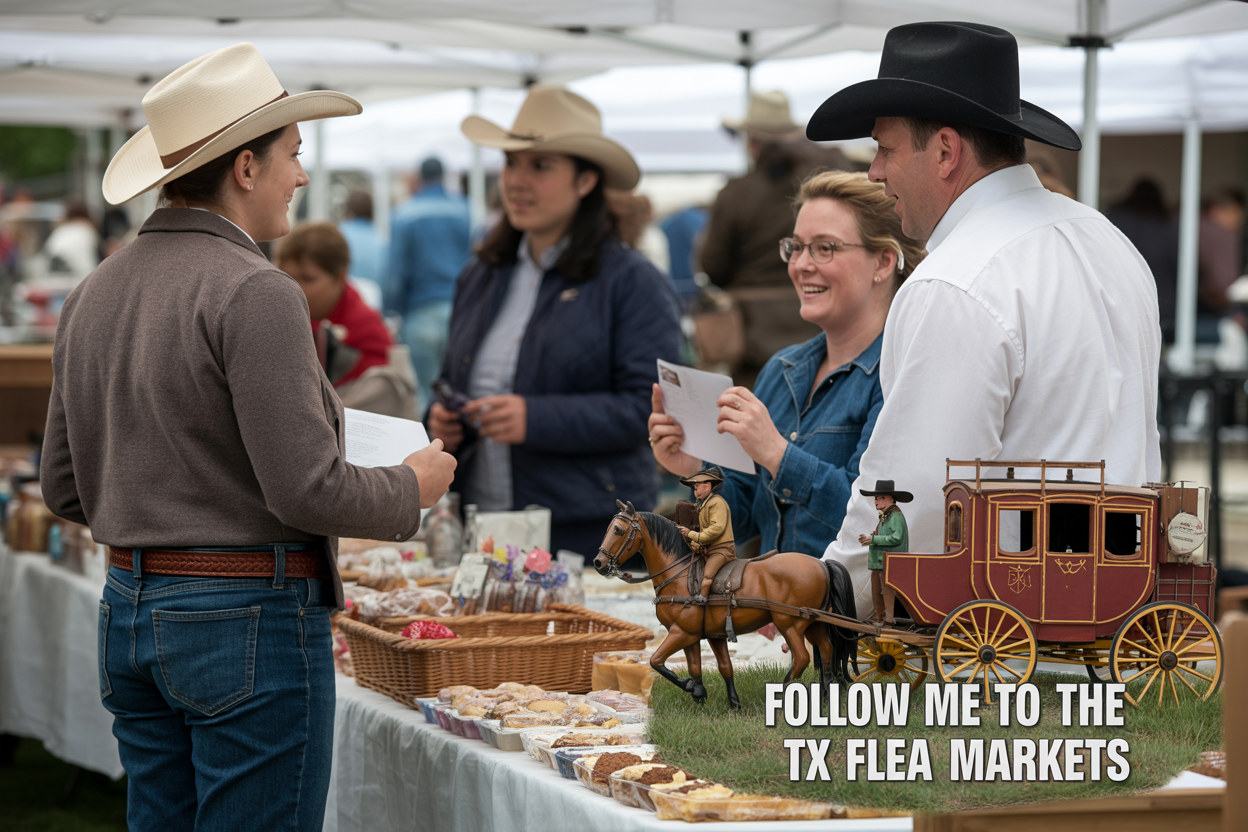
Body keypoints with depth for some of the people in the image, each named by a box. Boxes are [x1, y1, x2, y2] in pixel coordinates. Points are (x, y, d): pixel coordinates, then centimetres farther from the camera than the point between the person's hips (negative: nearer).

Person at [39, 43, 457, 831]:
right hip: (251, 618, -8)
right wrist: (413, 487, -1)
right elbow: (309, 490, -19)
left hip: (131, 612, 8)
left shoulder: (95, 293, 9)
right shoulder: (254, 294, -16)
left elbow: (65, 485, 14)